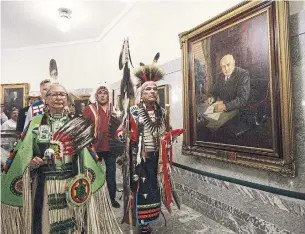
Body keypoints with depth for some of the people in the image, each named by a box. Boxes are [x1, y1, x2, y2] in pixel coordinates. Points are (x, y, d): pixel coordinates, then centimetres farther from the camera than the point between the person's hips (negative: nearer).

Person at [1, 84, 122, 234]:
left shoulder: (75, 124, 5)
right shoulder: (36, 123, 2)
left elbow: (84, 153, 5)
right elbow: (21, 154, 2)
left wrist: (84, 179, -1)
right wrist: (31, 163, -17)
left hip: (71, 183, 1)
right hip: (44, 183, -1)